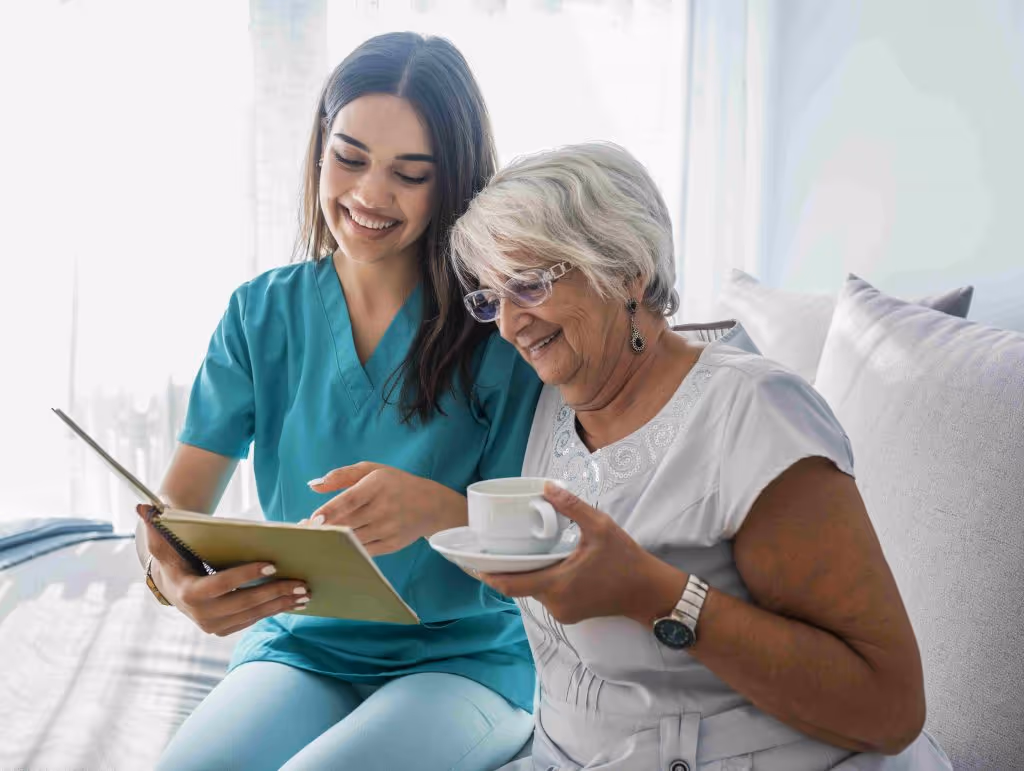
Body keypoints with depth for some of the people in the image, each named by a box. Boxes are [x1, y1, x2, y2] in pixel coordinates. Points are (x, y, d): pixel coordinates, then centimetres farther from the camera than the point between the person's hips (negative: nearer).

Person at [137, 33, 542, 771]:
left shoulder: (498, 327, -7)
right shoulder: (261, 314, 2)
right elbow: (177, 504, -4)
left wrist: (441, 509, -31)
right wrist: (171, 570, -29)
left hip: (466, 660, -2)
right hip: (299, 647, 3)